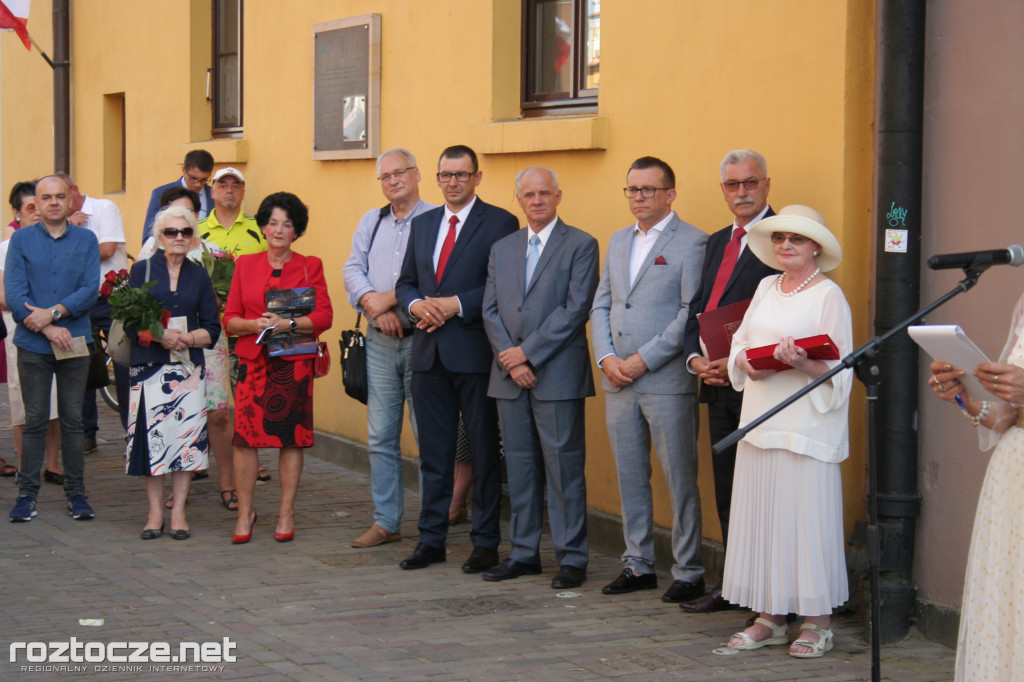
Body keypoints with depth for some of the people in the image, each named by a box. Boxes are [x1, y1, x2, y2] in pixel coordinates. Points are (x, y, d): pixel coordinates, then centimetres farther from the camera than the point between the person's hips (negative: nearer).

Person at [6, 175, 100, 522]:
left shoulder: (86, 240, 6)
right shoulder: (21, 239, 4)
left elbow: (91, 289, -3)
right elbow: (13, 292, -4)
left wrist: (53, 312, -15)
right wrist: (47, 328, -12)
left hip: (74, 341, 1)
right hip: (33, 344, -1)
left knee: (73, 419, 5)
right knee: (35, 421, 1)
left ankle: (76, 493, 12)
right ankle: (27, 493, 7)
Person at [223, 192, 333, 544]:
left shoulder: (310, 266, 6)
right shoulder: (245, 265, 11)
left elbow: (324, 316, -2)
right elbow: (230, 319, 9)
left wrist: (288, 324, -16)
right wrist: (255, 324, -11)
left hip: (294, 363, -1)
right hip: (253, 361, 1)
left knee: (292, 437, 0)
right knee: (245, 435, -6)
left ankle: (286, 514, 10)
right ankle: (245, 512, 6)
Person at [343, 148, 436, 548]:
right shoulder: (371, 222, 16)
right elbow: (353, 270, 9)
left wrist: (391, 298, -13)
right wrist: (373, 303, -9)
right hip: (380, 342, 6)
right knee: (380, 436, 8)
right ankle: (385, 522, 15)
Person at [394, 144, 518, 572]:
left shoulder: (499, 223, -3)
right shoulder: (423, 224, 16)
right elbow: (405, 282, 18)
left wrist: (456, 305, -17)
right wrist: (416, 305, -4)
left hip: (474, 352, -6)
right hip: (429, 354, 6)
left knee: (483, 451, 1)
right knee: (433, 452, 10)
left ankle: (486, 543, 8)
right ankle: (431, 539, 18)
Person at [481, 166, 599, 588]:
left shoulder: (580, 245, -1)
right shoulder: (502, 249, 16)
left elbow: (575, 309, -10)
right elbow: (490, 311, 10)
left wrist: (528, 353, -12)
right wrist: (509, 360, -5)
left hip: (558, 375, -5)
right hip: (510, 377, 5)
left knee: (564, 466, -4)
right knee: (519, 466, 9)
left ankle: (572, 558, 2)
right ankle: (524, 553, 17)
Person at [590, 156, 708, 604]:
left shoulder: (691, 242, -5)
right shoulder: (618, 241, 17)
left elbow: (692, 313, -12)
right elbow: (601, 305, 16)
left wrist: (644, 359, -15)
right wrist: (606, 357, 0)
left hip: (667, 382, -7)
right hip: (619, 382, 7)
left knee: (680, 480, -2)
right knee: (630, 478, 11)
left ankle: (688, 572, 5)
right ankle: (638, 565, 20)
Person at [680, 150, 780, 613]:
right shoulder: (717, 242, 19)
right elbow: (698, 309, 18)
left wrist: (739, 362, -18)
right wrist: (696, 358, 0)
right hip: (718, 383, 8)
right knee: (727, 488, 13)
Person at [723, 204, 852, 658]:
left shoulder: (829, 296, -4)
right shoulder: (766, 288, 15)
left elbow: (839, 370, -8)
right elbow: (739, 342, 17)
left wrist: (801, 363, -26)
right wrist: (747, 363, -5)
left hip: (806, 425, -6)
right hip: (759, 422, 6)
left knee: (806, 515, -5)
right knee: (762, 516, 7)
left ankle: (817, 623, 3)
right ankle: (770, 618, 15)